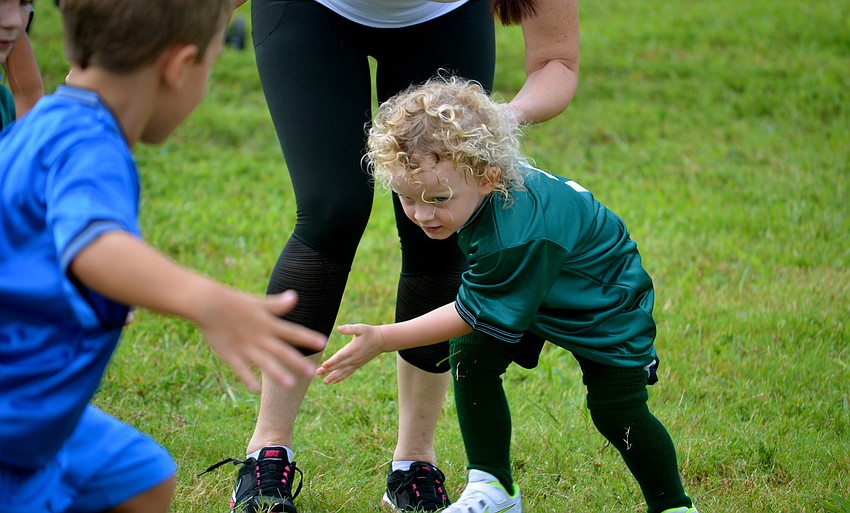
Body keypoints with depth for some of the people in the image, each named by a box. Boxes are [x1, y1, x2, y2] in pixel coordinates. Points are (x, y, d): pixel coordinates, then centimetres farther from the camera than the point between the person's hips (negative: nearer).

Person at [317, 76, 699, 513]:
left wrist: (383, 340, -33)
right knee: (470, 358, -10)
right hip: (527, 290, 8)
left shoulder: (517, 237, -46)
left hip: (607, 304, -8)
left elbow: (471, 314, -35)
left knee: (617, 412, -6)